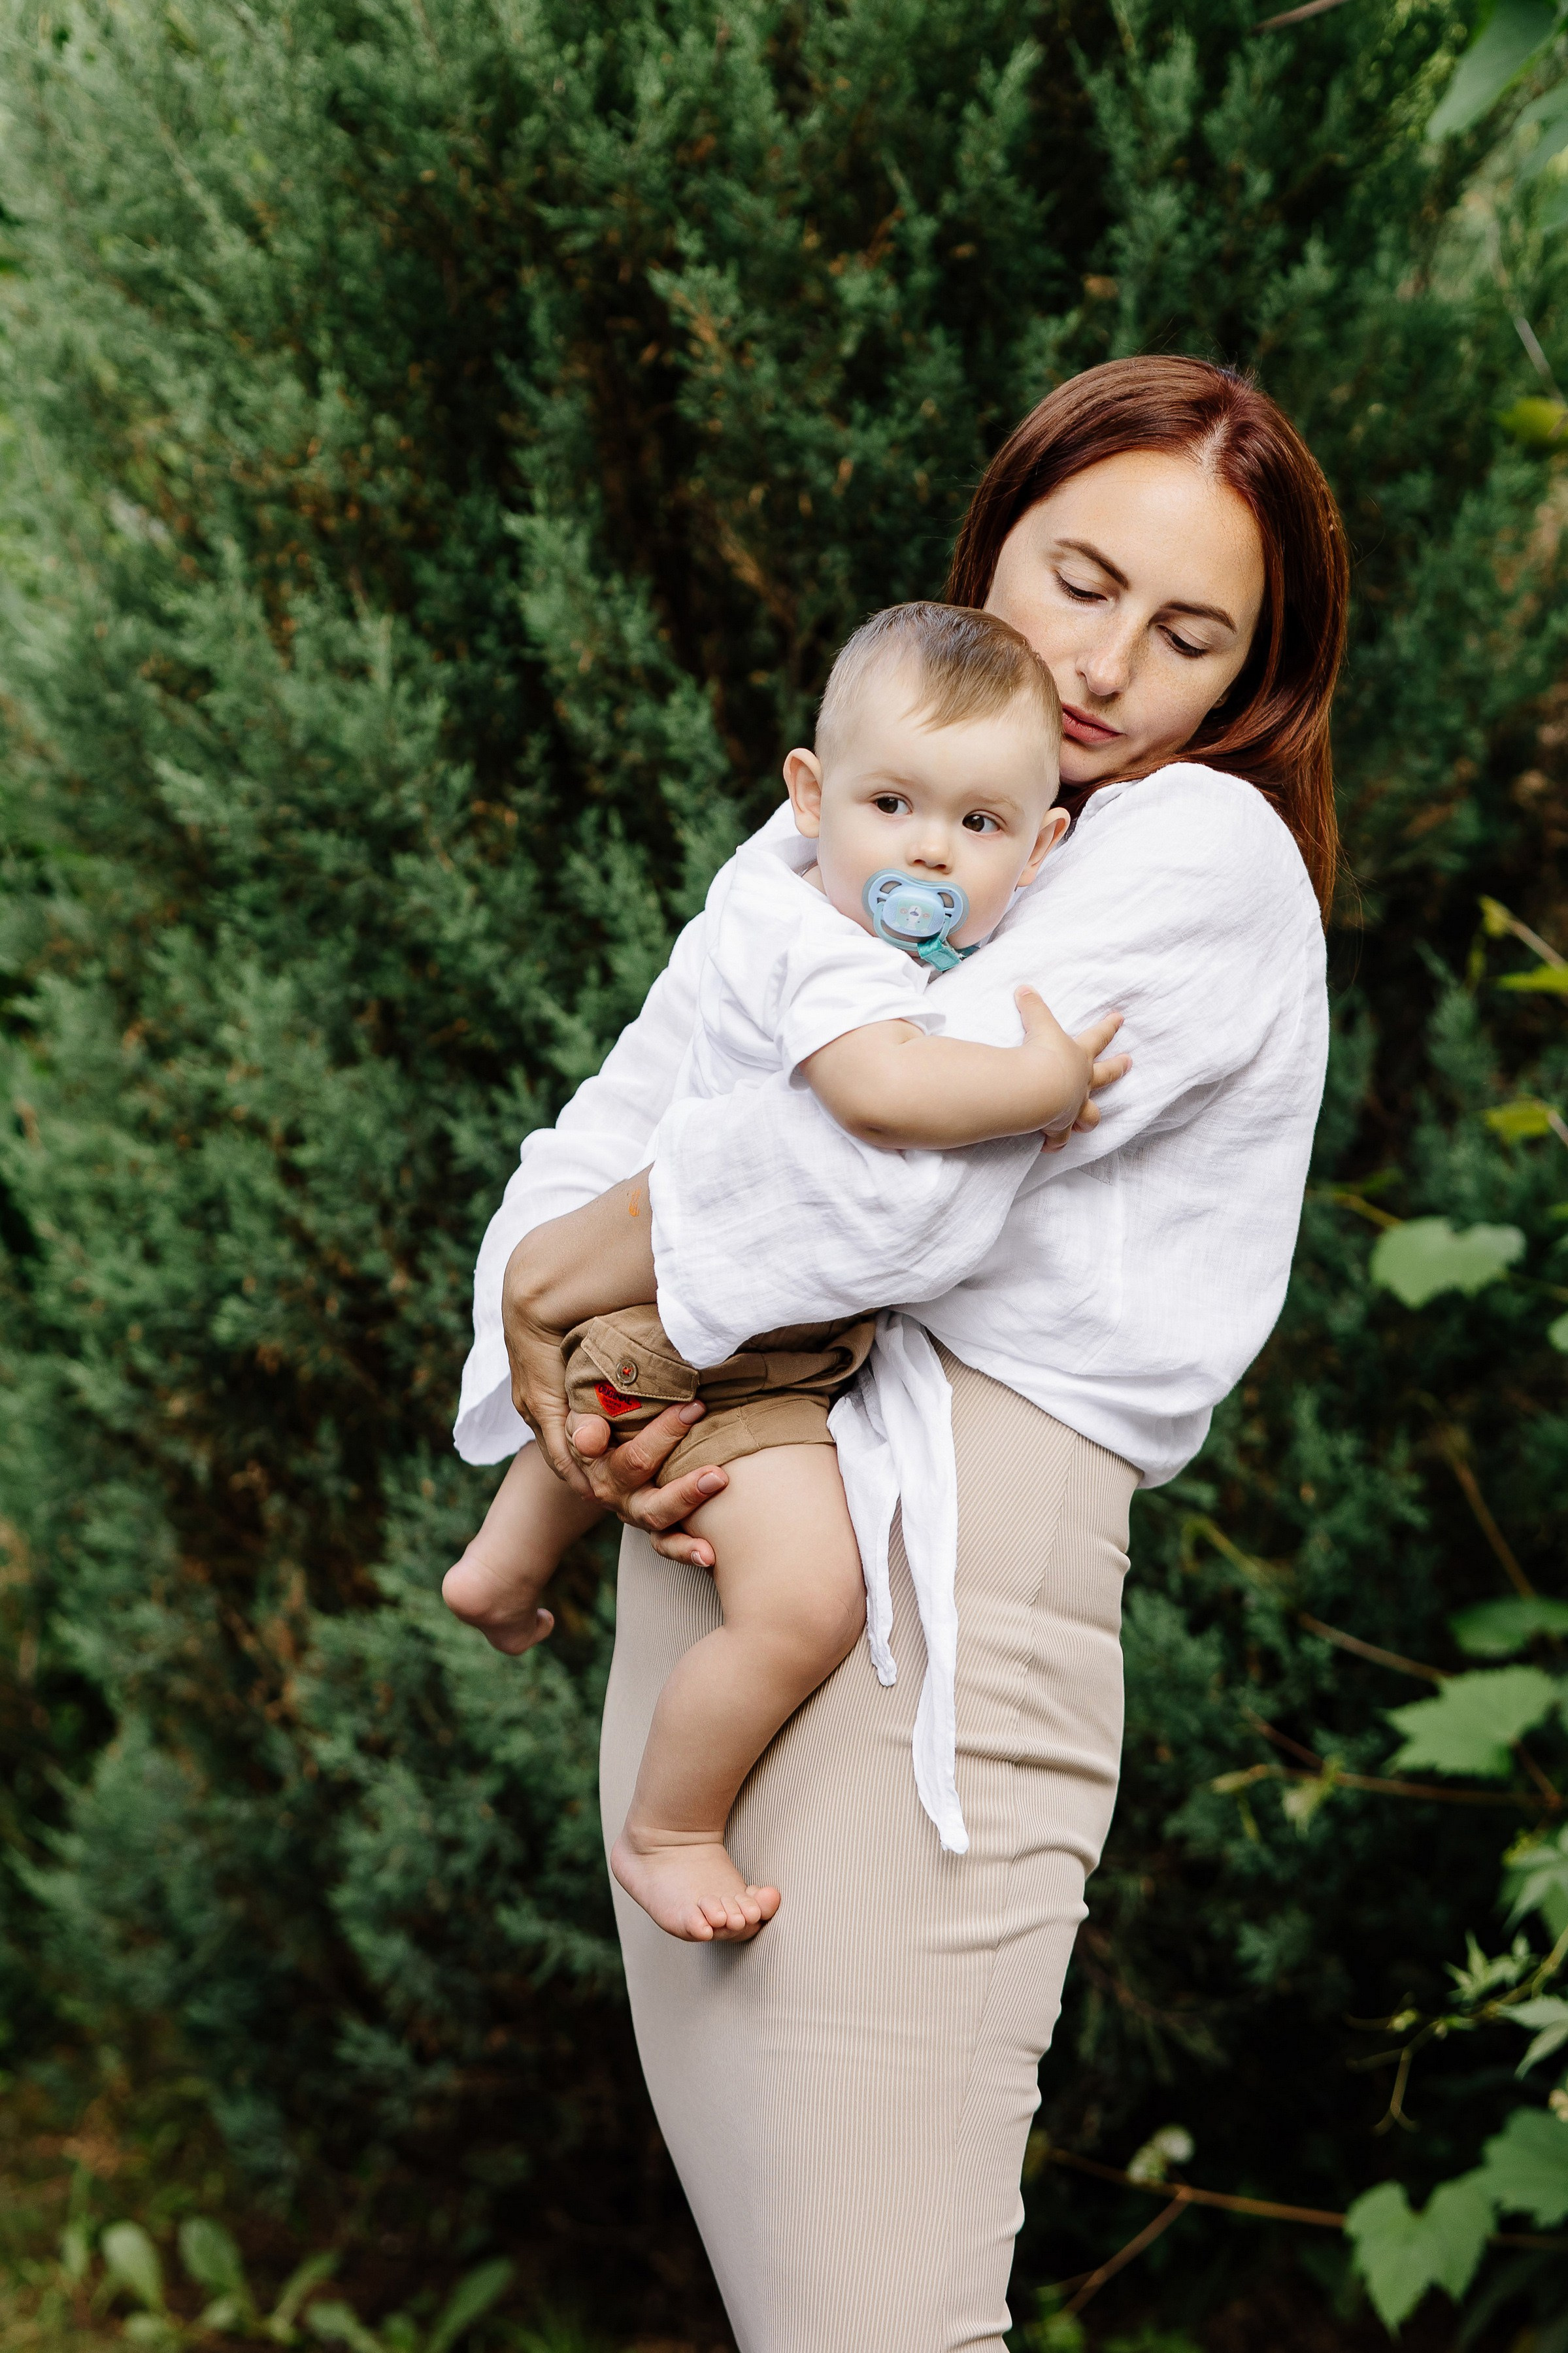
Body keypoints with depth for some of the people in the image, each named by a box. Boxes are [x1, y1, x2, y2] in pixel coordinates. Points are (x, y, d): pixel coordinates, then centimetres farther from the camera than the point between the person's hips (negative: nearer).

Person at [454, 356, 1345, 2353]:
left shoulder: (1205, 854, -1)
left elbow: (892, 1181, -15)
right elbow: (597, 1150, 16)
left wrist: (553, 1288, -2)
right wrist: (572, 1406, -4)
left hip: (930, 1597, -7)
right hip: (691, 1587, 7)